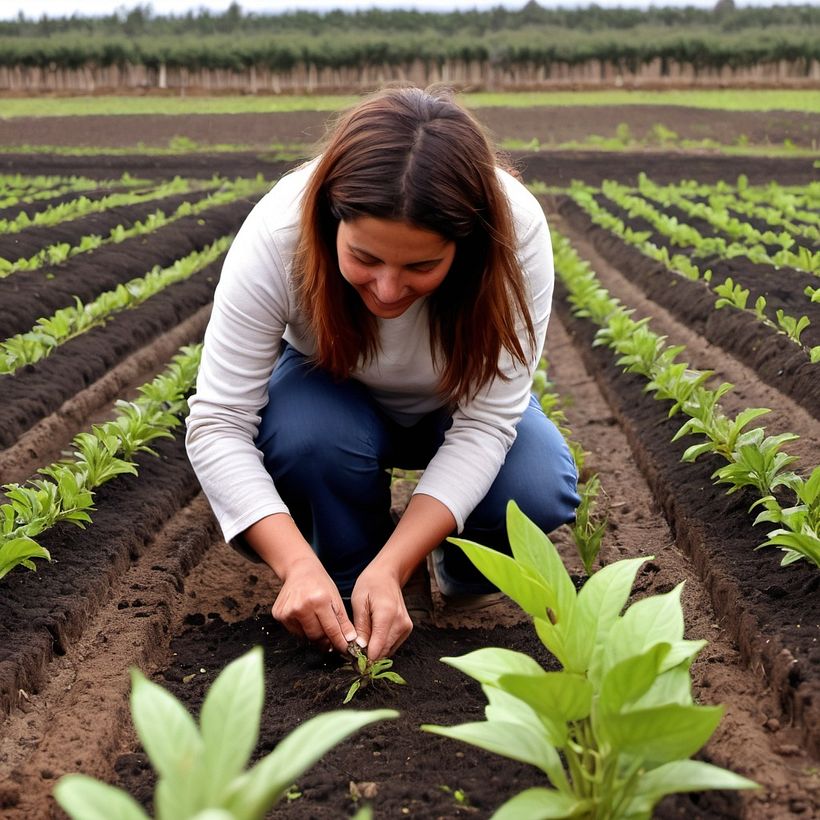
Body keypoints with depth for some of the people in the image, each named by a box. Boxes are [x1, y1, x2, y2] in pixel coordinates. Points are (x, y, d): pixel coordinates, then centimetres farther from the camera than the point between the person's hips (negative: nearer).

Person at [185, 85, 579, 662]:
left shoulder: (515, 231, -34)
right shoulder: (278, 232, -35)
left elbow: (486, 421, -30)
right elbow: (217, 425, -31)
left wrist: (391, 568, -39)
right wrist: (298, 564, -44)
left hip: (459, 408, 0)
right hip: (332, 396, 0)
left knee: (537, 493, -29)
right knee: (309, 435, -35)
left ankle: (464, 564, 7)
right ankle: (349, 583, -3)